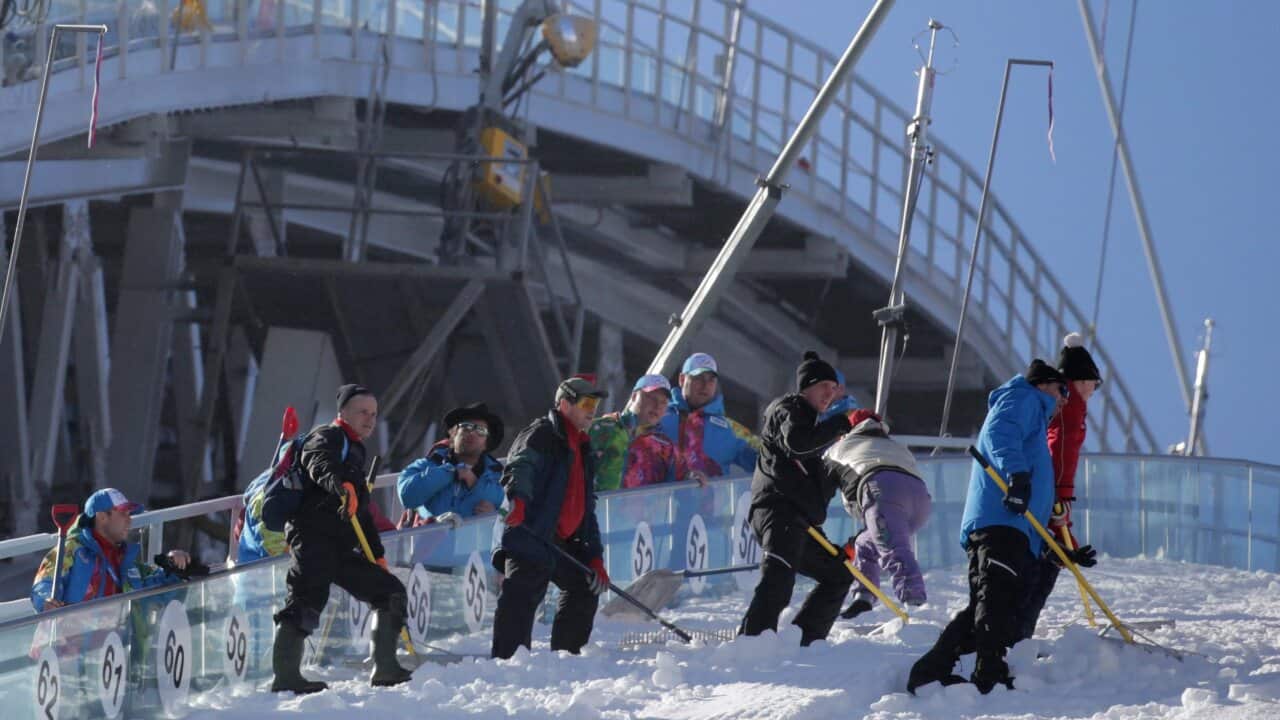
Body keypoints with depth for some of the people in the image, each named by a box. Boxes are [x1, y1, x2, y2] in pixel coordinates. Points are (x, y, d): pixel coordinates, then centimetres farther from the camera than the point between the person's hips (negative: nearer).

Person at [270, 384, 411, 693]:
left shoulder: (355, 452, 31)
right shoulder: (326, 438, 3)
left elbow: (364, 516, 37)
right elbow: (320, 463, -23)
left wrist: (377, 554, 32)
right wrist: (341, 485, -43)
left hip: (342, 547, 9)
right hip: (313, 536, -9)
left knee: (390, 592, 7)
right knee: (308, 597, -25)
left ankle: (385, 668, 8)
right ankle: (285, 675, -33)